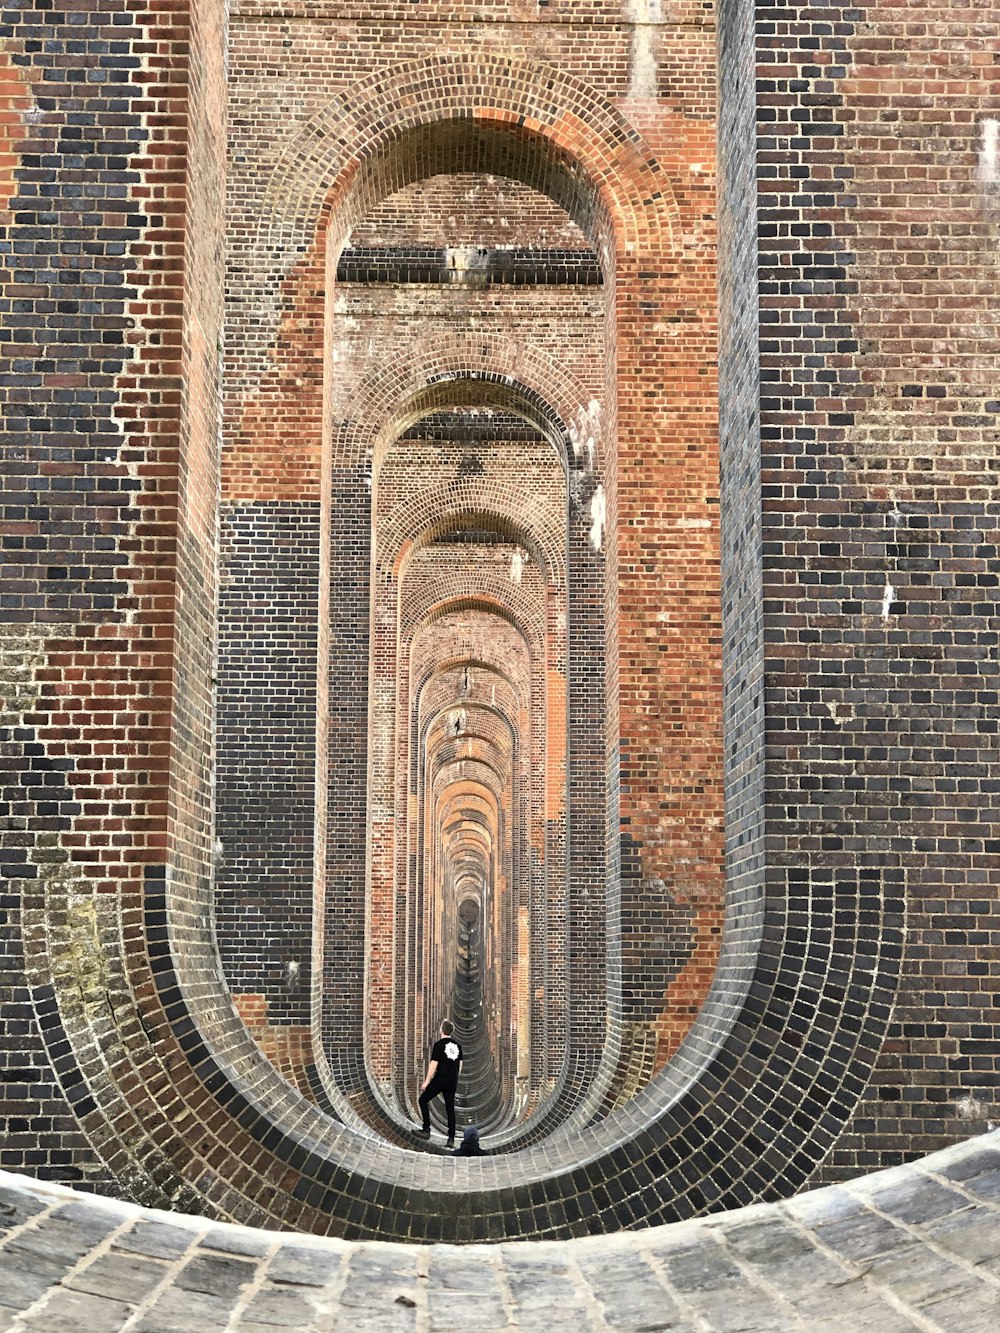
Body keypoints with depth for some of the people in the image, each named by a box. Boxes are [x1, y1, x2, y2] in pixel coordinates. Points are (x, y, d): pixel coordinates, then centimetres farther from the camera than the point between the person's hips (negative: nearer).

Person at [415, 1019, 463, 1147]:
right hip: (452, 1082, 6)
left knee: (423, 1100, 8)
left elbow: (434, 1064, -12)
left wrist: (426, 1081, -8)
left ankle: (426, 1130, 2)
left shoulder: (439, 1045, -10)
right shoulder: (457, 1045, 9)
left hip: (440, 1080, -6)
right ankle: (451, 1139, 4)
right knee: (450, 1108, 8)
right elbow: (460, 1064, 15)